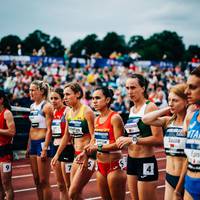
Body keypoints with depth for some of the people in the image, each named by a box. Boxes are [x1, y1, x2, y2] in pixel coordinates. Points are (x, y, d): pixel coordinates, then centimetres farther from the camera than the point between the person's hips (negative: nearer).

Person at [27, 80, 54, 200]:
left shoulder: (47, 106, -11)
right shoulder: (33, 106, 13)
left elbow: (49, 130, -15)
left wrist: (45, 149, -19)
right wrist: (29, 145, 16)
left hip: (43, 142, -8)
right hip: (33, 143, 8)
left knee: (43, 181, -3)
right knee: (36, 179, 13)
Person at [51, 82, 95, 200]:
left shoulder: (87, 111, -13)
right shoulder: (69, 113, 9)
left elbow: (94, 137, -17)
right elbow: (67, 136, 19)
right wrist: (57, 155, 20)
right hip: (77, 155, 8)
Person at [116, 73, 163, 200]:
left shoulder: (150, 107, -14)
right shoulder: (132, 109, 11)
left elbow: (158, 139, -22)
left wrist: (133, 140, -22)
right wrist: (125, 140, 7)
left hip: (146, 162, -8)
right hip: (131, 161, 8)